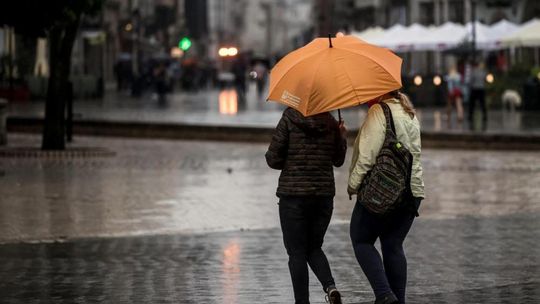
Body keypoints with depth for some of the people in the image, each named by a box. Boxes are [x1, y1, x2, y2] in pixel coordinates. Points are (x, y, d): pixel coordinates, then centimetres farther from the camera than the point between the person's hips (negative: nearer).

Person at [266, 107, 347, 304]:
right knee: (314, 247, 18)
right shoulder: (330, 122, 1)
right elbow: (338, 160, 11)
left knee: (297, 252, 4)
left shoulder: (289, 118, -9)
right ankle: (330, 287, -5)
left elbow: (273, 159, -8)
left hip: (293, 195, -4)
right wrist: (342, 138, 22)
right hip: (324, 195, 4)